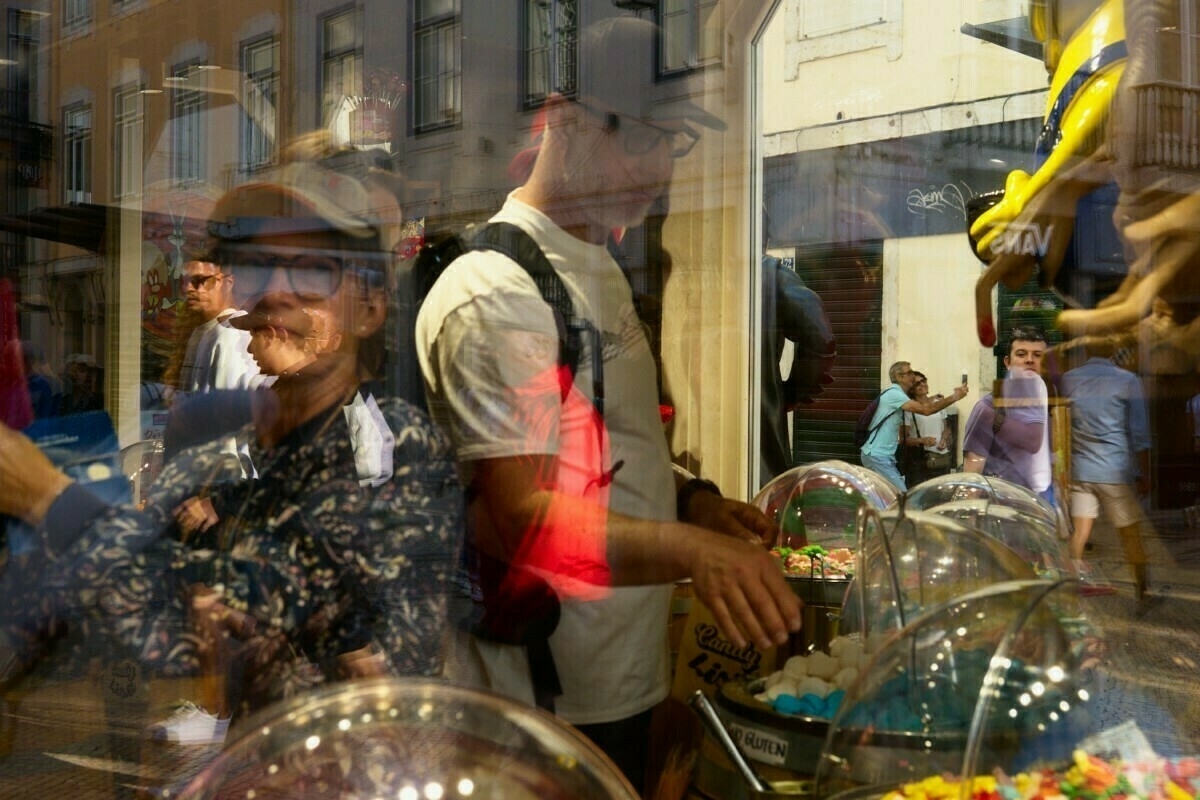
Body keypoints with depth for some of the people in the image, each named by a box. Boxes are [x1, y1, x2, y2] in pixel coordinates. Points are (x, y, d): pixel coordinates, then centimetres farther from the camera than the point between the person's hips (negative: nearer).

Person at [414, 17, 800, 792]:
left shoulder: (597, 265, 11)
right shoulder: (496, 293, -21)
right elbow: (525, 521, -28)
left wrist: (691, 501, 2)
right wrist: (690, 549, -42)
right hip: (550, 702, -9)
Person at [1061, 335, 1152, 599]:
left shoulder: (1068, 379, 2)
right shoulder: (1127, 381, -8)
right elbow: (1140, 435, -6)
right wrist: (1144, 475, 3)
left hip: (1079, 469, 3)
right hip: (1116, 472, -3)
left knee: (1080, 532, 6)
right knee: (1131, 533, 8)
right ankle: (1142, 592, 16)